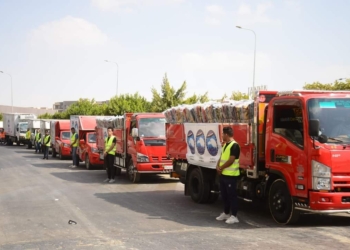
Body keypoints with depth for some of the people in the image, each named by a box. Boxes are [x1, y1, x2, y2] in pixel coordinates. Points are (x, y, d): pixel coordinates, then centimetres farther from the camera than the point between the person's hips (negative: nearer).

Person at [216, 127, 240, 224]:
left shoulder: (234, 145, -15)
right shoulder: (225, 145, 15)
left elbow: (231, 160, -19)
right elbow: (221, 157, 17)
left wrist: (221, 168, -10)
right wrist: (218, 166, -2)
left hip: (231, 175, -9)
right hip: (223, 174, 9)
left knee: (232, 195, -5)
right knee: (224, 195, 15)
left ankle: (234, 216, -1)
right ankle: (226, 213, 26)